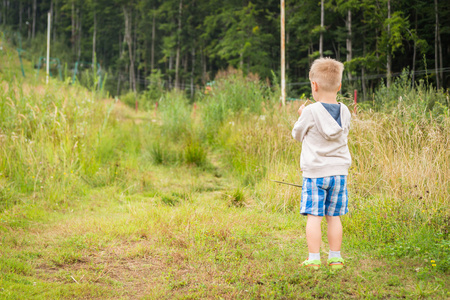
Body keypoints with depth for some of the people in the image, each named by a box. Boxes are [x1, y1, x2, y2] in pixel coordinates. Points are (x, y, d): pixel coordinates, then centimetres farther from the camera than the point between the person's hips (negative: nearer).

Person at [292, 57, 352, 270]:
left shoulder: (311, 111, -13)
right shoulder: (345, 112, 1)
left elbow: (298, 134, 1)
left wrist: (301, 117, 19)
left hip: (315, 173, -4)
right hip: (339, 171, 4)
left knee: (314, 216, -1)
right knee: (334, 216, 10)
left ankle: (314, 259, 0)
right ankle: (335, 258, 15)